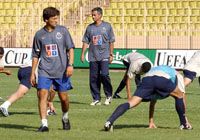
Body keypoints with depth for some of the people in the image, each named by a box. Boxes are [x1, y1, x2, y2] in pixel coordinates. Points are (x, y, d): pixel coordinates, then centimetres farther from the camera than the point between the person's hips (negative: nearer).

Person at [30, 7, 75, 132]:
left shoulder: (63, 30, 2)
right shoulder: (39, 34, 5)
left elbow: (70, 48, 2)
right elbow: (36, 55, 12)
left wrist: (70, 65, -10)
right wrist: (32, 73, 10)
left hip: (61, 70, 0)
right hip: (45, 71, 0)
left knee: (63, 97, 5)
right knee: (42, 94, -14)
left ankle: (65, 117, 33)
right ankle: (44, 124, -13)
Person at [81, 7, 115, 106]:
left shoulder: (107, 26, 4)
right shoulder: (90, 27, 10)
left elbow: (111, 41, 6)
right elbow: (85, 42, 11)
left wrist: (111, 54, 1)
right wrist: (82, 54, 4)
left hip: (104, 56, -3)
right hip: (93, 56, 3)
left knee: (104, 74, -16)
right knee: (93, 78, 1)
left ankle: (109, 95, 2)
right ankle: (96, 99, 9)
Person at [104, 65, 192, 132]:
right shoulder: (177, 75, 42)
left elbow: (152, 102, 50)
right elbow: (181, 97, 41)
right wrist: (185, 120, 47)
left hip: (146, 79, 3)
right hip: (162, 79, -3)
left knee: (131, 103, -5)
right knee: (179, 95, 24)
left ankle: (109, 121, -25)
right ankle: (183, 124, 26)